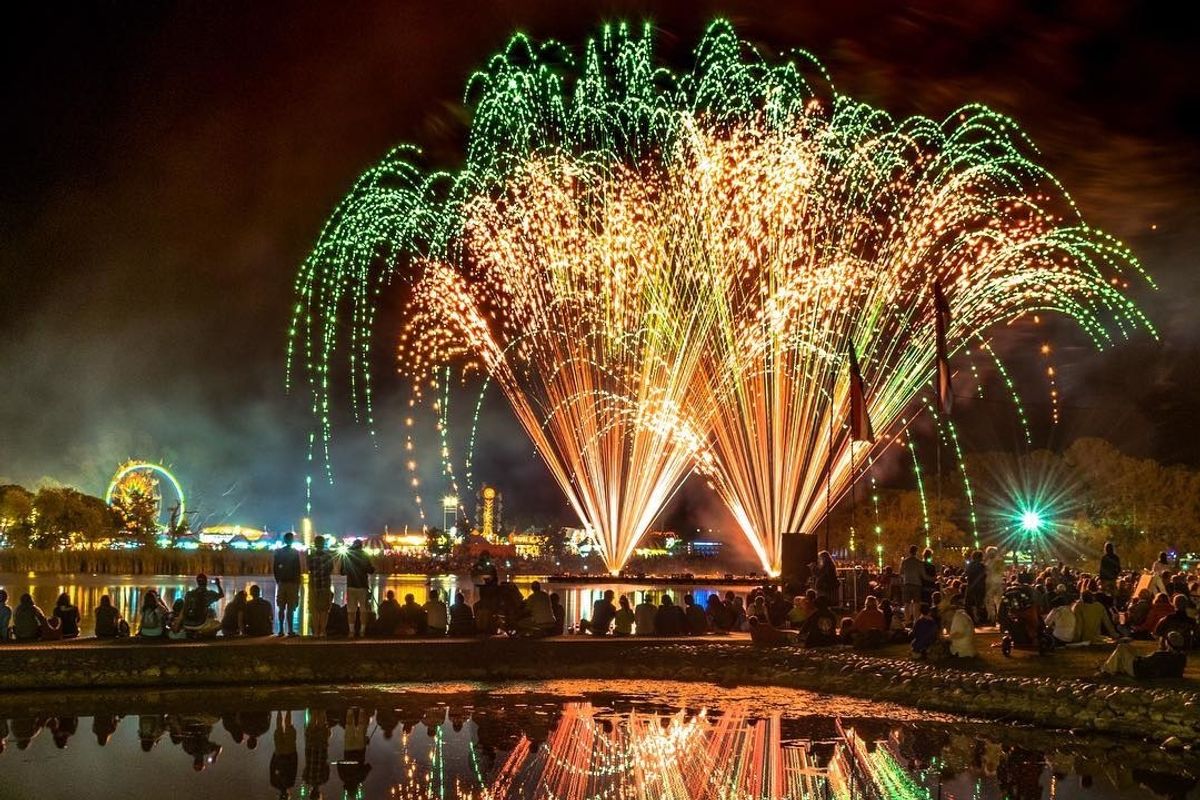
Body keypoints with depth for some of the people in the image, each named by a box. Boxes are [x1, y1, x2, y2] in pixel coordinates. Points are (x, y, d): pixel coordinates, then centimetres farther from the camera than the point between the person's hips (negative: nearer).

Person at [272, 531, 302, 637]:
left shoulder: (278, 552, 6)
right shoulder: (295, 552, -4)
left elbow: (274, 568, 5)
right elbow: (298, 569, -4)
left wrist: (278, 580, 14)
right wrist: (298, 582, 5)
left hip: (281, 582, 3)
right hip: (292, 582, -3)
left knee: (281, 608, 6)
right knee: (290, 608, -5)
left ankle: (281, 630, 3)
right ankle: (290, 630, -10)